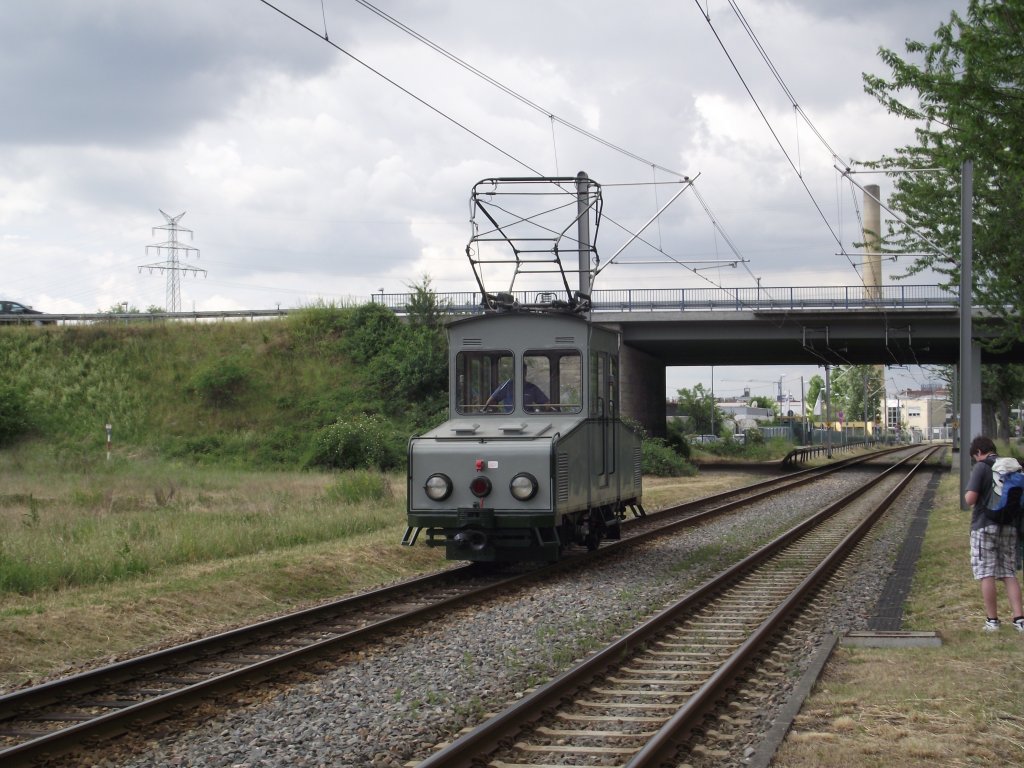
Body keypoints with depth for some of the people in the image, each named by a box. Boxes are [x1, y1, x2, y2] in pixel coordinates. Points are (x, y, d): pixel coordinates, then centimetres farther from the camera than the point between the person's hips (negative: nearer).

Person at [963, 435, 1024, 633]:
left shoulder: (981, 467, -10)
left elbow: (970, 499, -16)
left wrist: (968, 495, 5)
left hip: (985, 526, -5)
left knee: (986, 574, 2)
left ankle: (992, 620, 3)